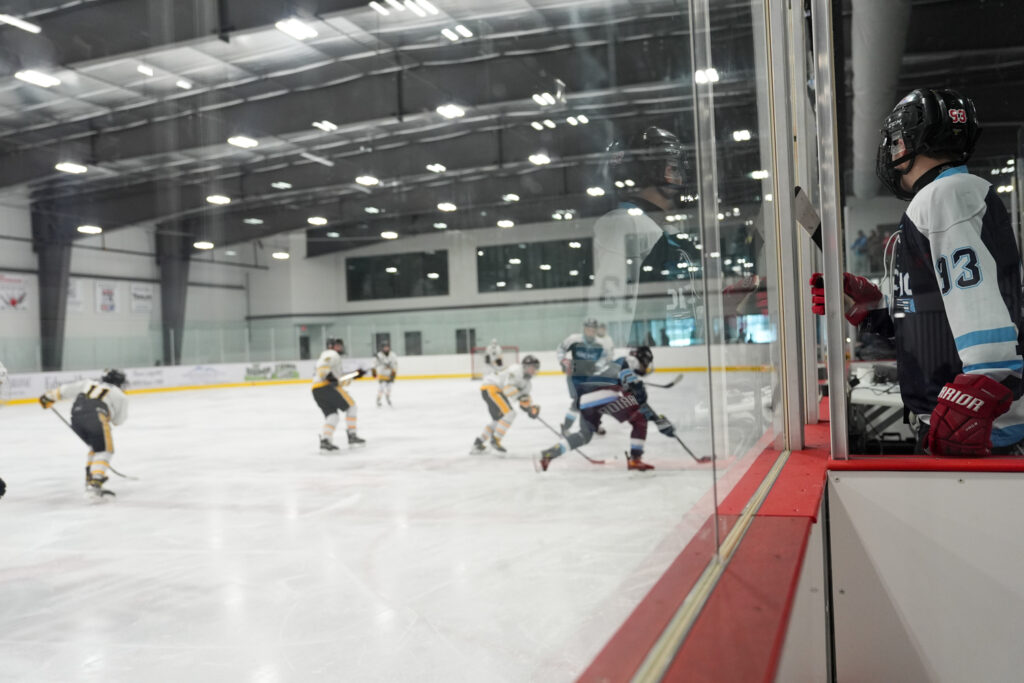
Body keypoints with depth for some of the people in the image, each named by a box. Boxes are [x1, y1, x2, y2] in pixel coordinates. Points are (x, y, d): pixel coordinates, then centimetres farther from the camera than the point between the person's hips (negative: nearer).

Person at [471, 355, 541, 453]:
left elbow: (525, 398, 14)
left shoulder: (526, 381, 17)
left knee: (498, 419, 21)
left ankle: (478, 442, 26)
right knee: (510, 414, -16)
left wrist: (533, 407, -3)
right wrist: (520, 396, -30)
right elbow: (508, 388, -25)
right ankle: (495, 440, -8)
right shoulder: (517, 370, -14)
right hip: (490, 388, -11)